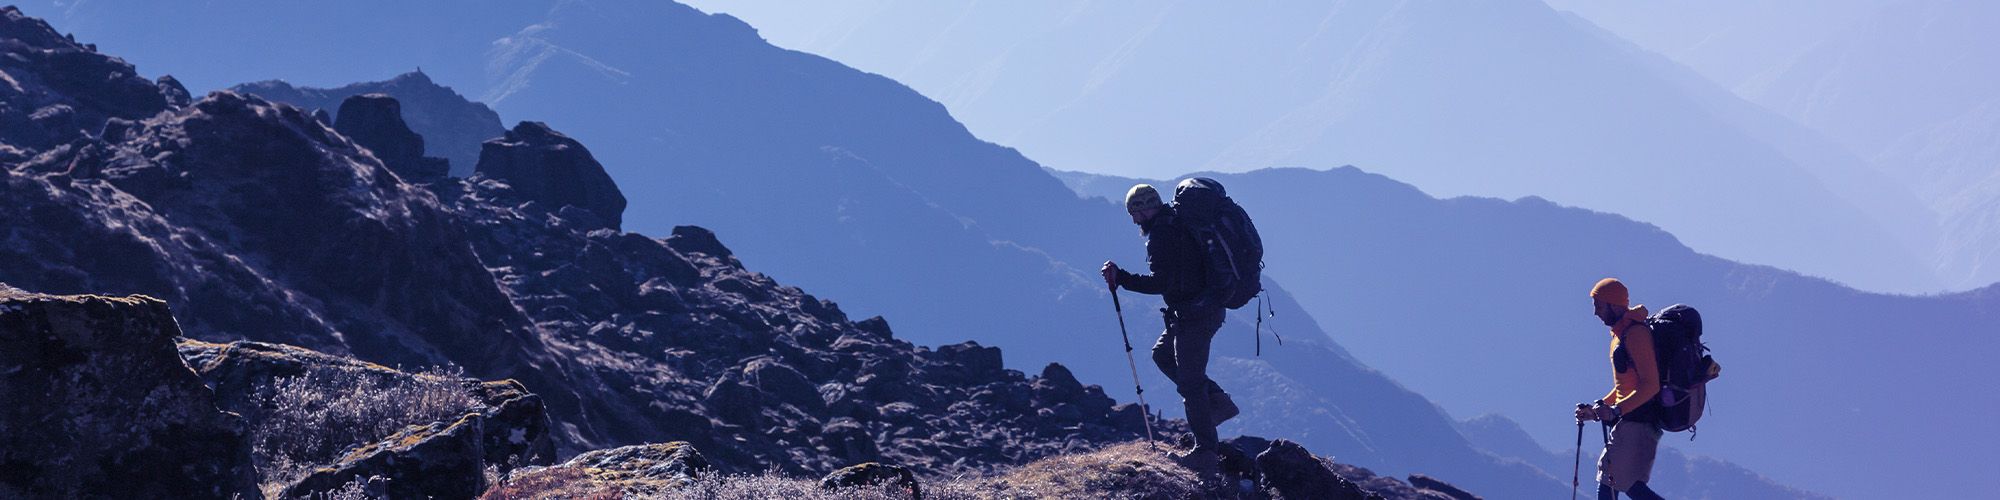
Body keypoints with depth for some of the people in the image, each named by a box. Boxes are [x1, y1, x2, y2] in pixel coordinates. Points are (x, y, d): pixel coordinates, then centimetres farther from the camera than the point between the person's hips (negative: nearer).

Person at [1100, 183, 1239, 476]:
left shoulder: (1161, 234, -17)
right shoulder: (1181, 223, 14)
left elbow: (1159, 283, -23)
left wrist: (1121, 278, -18)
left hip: (1194, 315, -10)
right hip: (1209, 308, 10)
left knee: (1190, 382, -4)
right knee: (1163, 354, 23)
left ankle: (1205, 454, -1)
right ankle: (1217, 401, 17)